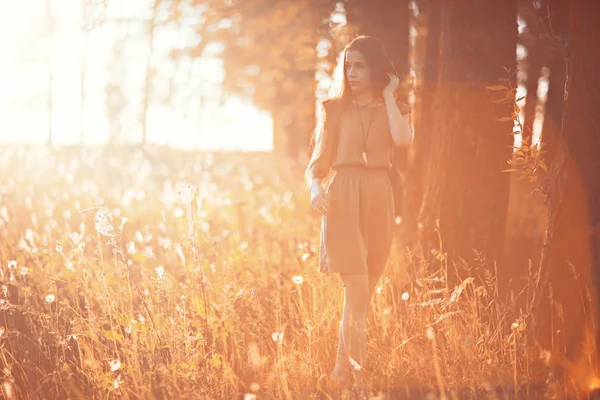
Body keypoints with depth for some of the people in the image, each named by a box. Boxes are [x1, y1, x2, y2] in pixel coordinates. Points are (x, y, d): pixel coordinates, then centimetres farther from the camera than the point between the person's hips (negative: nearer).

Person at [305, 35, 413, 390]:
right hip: (343, 200, -2)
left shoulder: (394, 109, 11)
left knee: (364, 294, 6)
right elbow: (317, 163, 8)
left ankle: (343, 370, 16)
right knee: (358, 293, -12)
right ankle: (358, 369, -10)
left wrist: (388, 95, -2)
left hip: (379, 201, 2)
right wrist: (315, 187, -14)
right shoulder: (335, 109, 10)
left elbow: (404, 138, -12)